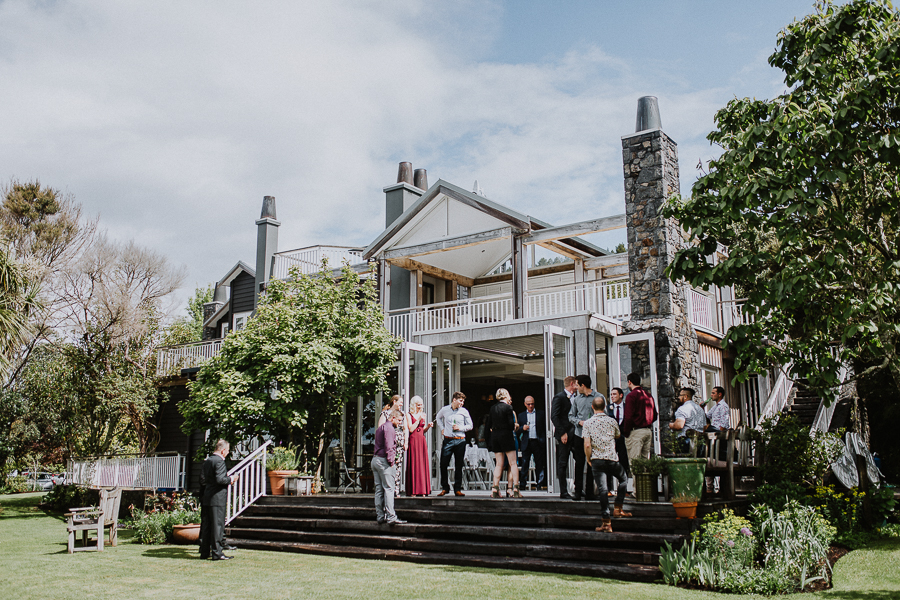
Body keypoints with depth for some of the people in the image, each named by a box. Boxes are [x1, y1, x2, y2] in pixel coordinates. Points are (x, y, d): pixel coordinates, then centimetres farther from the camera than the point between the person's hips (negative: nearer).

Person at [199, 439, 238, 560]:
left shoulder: (206, 461, 13)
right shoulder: (219, 461, -14)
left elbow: (202, 480, 14)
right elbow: (219, 479, -22)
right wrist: (231, 479, -7)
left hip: (206, 498, 9)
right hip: (217, 499, -9)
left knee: (206, 525, 12)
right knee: (217, 525, -3)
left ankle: (204, 552, 18)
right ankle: (217, 553, -1)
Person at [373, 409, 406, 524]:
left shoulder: (380, 427, 23)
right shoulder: (389, 428, -9)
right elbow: (389, 446, -18)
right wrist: (390, 460, -14)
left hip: (375, 459, 10)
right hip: (383, 460, -10)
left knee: (379, 489, 9)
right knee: (388, 489, -10)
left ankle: (380, 517, 10)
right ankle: (390, 517, -14)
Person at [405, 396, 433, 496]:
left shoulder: (422, 415, 16)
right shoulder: (409, 415, 0)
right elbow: (411, 429, -10)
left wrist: (428, 426, 1)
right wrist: (419, 420, -10)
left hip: (422, 441, 5)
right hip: (413, 441, -5)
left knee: (423, 464, 2)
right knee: (413, 464, -6)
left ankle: (422, 490, 4)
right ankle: (413, 491, -4)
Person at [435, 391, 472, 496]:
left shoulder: (464, 412, 2)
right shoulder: (444, 410, 5)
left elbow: (470, 426, 8)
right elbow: (438, 418, 26)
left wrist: (460, 428, -8)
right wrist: (442, 428, 13)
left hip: (460, 441, 0)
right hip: (447, 440, 0)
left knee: (459, 466, 4)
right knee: (443, 465, -1)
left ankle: (457, 489, 12)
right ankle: (445, 488, 11)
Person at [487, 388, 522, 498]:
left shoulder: (493, 408, 10)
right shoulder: (508, 408, -7)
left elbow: (489, 425, 11)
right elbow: (511, 424, -13)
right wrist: (515, 425, 8)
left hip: (495, 436, 6)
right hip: (506, 436, -6)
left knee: (499, 464, 9)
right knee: (513, 463, 0)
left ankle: (495, 488, 3)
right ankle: (515, 488, -5)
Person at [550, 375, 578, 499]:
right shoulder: (559, 397, -5)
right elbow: (554, 417, -11)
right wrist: (562, 433, -17)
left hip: (575, 433, 6)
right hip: (564, 435, -6)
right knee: (563, 464, -1)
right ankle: (563, 492, 3)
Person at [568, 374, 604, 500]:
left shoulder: (599, 397, 1)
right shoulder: (576, 399, 11)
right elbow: (571, 416, 14)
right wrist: (579, 422, -5)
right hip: (580, 434, 2)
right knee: (579, 463, 0)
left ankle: (589, 492, 10)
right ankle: (578, 491, 5)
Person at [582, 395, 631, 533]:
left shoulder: (588, 423, -2)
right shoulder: (612, 421, 2)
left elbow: (587, 445, -9)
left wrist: (589, 460, 5)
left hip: (597, 460, 0)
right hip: (612, 459, 1)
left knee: (602, 489, -1)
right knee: (623, 480, 26)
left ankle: (606, 523, -2)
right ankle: (618, 509, 24)